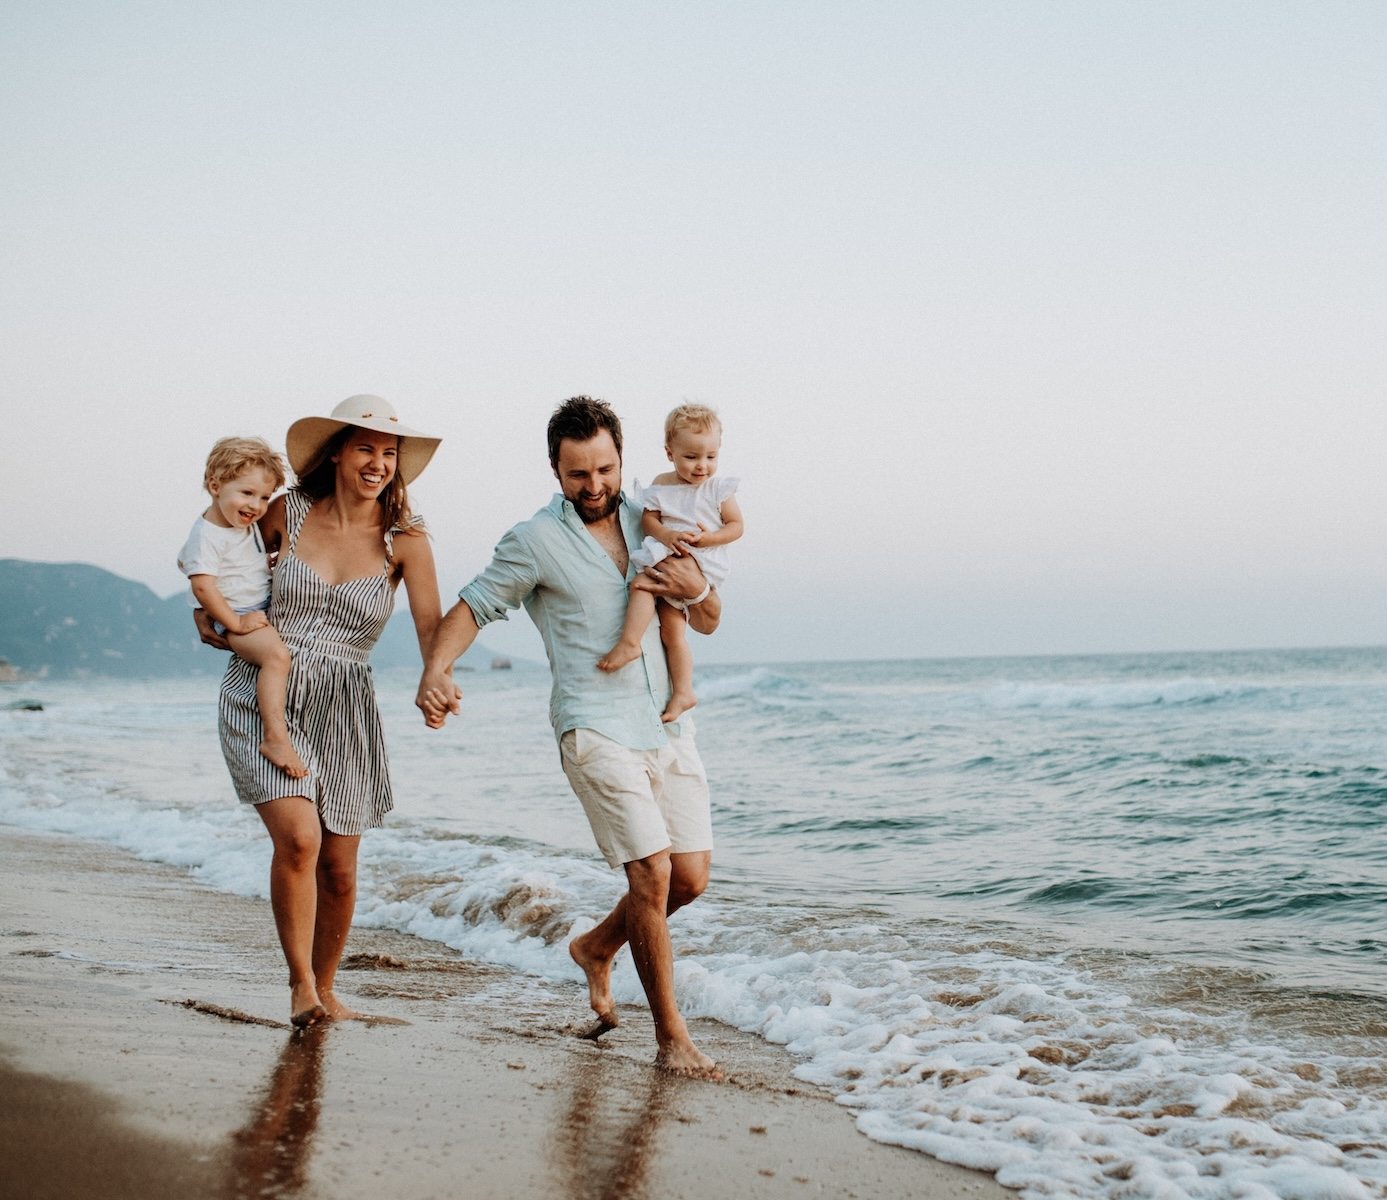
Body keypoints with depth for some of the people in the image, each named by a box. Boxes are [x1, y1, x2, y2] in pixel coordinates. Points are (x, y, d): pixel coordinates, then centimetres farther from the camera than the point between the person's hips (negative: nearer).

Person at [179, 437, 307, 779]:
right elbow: (202, 586, -23)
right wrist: (235, 622, -22)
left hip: (264, 611, 10)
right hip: (234, 618, -10)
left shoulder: (250, 525, 12)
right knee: (276, 654, -33)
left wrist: (274, 564, 11)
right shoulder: (206, 535, -16)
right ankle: (275, 737, -40)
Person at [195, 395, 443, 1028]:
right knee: (298, 837, -21)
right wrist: (205, 608, 3)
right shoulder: (287, 514, -3)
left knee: (339, 867, 8)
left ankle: (323, 987, 31)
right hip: (262, 698, -2)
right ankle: (299, 986, -3)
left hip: (342, 712, 2)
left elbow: (432, 629, -14)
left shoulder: (404, 539, -4)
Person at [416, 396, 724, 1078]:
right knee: (651, 871, -14)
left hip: (666, 726, 6)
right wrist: (436, 671, -19)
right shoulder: (535, 542, -3)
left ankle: (597, 948, 32)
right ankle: (670, 1036, -1)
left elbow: (708, 624, 15)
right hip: (595, 730, -5)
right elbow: (472, 607, 0)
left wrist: (696, 591, -8)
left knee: (690, 878, 4)